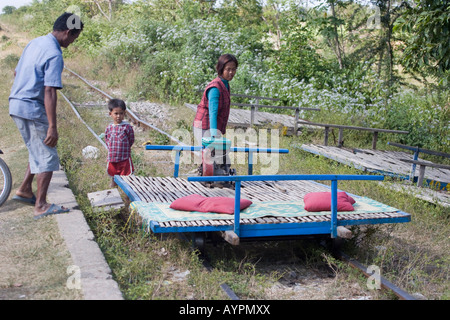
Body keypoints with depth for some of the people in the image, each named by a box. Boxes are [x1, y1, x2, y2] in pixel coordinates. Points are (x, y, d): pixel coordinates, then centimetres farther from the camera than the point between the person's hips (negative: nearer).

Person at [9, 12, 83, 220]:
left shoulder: (35, 43, 11)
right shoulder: (54, 55, -17)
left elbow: (17, 72, 20)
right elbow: (49, 92, -23)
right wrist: (52, 127, -22)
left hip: (16, 104, 9)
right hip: (33, 109, -9)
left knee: (38, 152, 22)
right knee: (47, 157, 0)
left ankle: (25, 190, 27)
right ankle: (41, 206, 4)